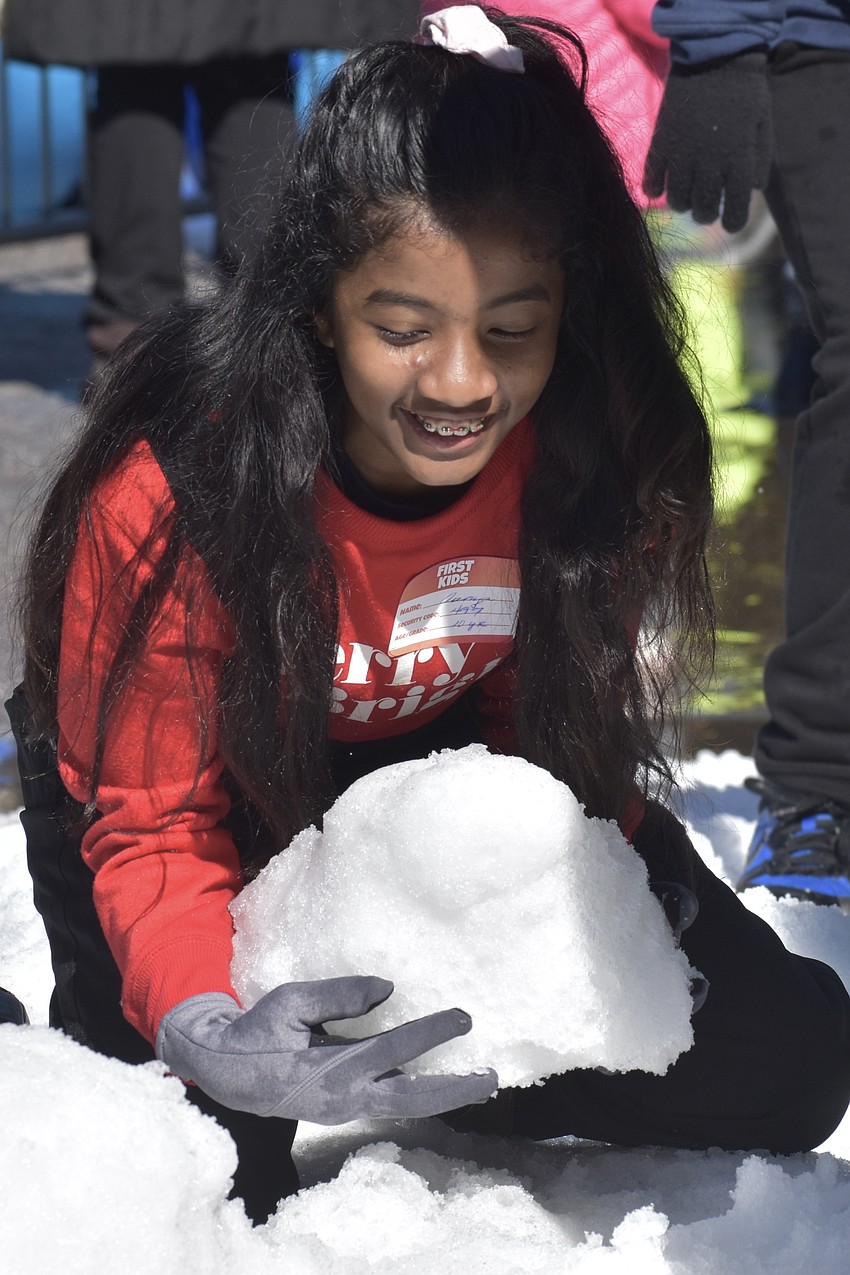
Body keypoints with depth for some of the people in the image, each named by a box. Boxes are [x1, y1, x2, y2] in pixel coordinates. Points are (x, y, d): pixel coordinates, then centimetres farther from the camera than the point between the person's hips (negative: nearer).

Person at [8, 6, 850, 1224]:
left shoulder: (587, 455, -22)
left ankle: (420, 1079, 9)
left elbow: (568, 726, -5)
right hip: (214, 782, -3)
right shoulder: (171, 491, -33)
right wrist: (205, 1031, -45)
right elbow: (152, 829, -25)